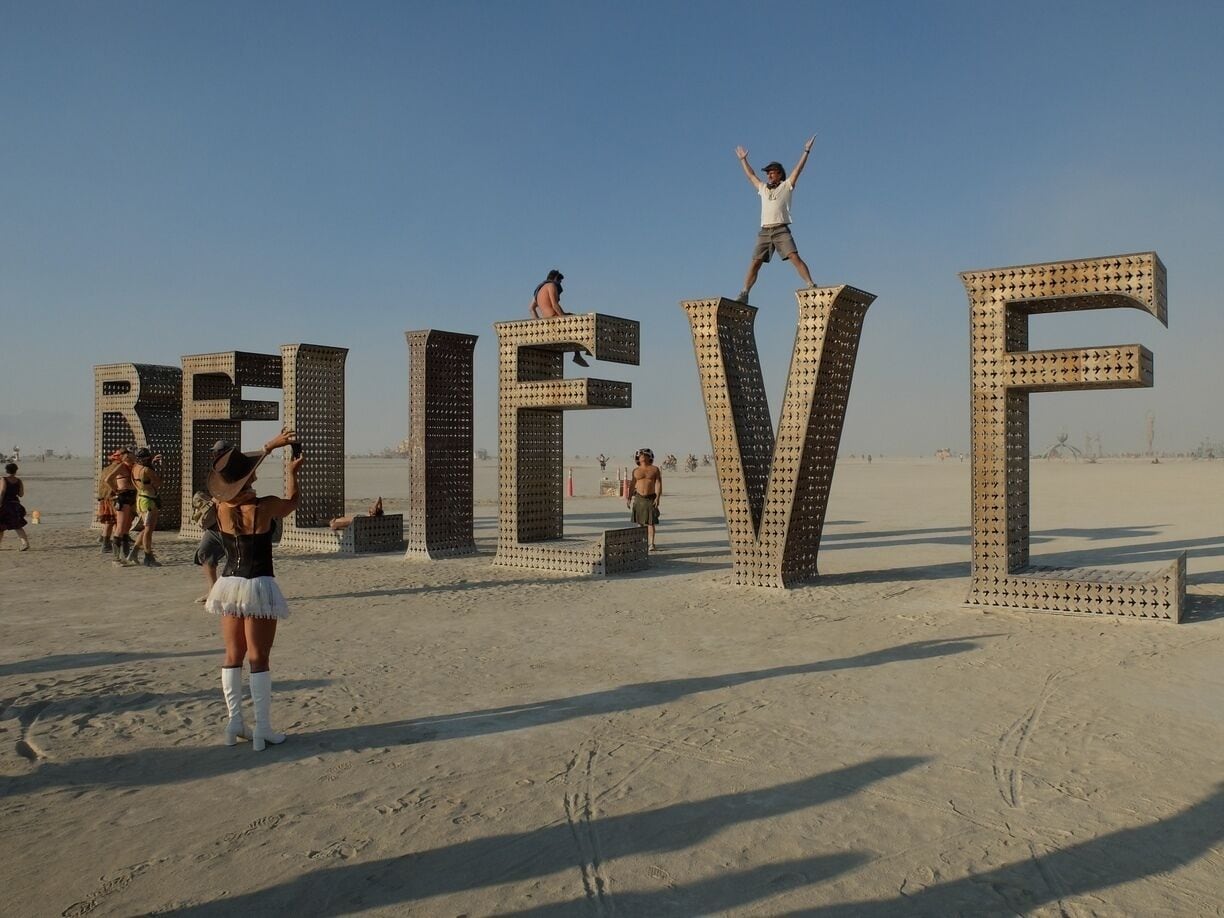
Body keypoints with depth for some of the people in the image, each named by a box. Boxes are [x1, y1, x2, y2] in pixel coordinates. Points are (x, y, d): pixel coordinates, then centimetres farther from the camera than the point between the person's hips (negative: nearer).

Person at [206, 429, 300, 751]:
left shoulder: (221, 507, -3)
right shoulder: (265, 507, -16)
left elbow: (235, 471, 15)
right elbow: (292, 501, 7)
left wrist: (270, 445, 22)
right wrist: (291, 471, 22)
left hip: (230, 584, 5)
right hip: (258, 586, -5)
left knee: (233, 656, 15)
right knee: (258, 659, 0)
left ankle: (235, 723, 18)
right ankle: (262, 730, 3)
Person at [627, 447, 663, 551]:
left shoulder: (655, 470, 0)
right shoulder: (636, 471, 8)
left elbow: (658, 484, -7)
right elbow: (633, 485, 11)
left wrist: (657, 498, -18)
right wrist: (628, 498, 5)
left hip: (651, 499, -3)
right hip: (639, 498, 3)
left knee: (650, 522, -7)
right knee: (640, 522, 4)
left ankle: (651, 544, -7)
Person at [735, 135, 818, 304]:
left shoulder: (786, 186, 12)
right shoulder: (763, 188, 24)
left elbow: (798, 169, 5)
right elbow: (750, 175, 35)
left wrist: (806, 151, 0)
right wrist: (743, 159, 42)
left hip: (781, 230, -4)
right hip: (764, 232, 4)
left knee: (794, 257, -18)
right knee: (755, 263, -1)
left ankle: (811, 286, -23)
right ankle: (744, 294, -1)